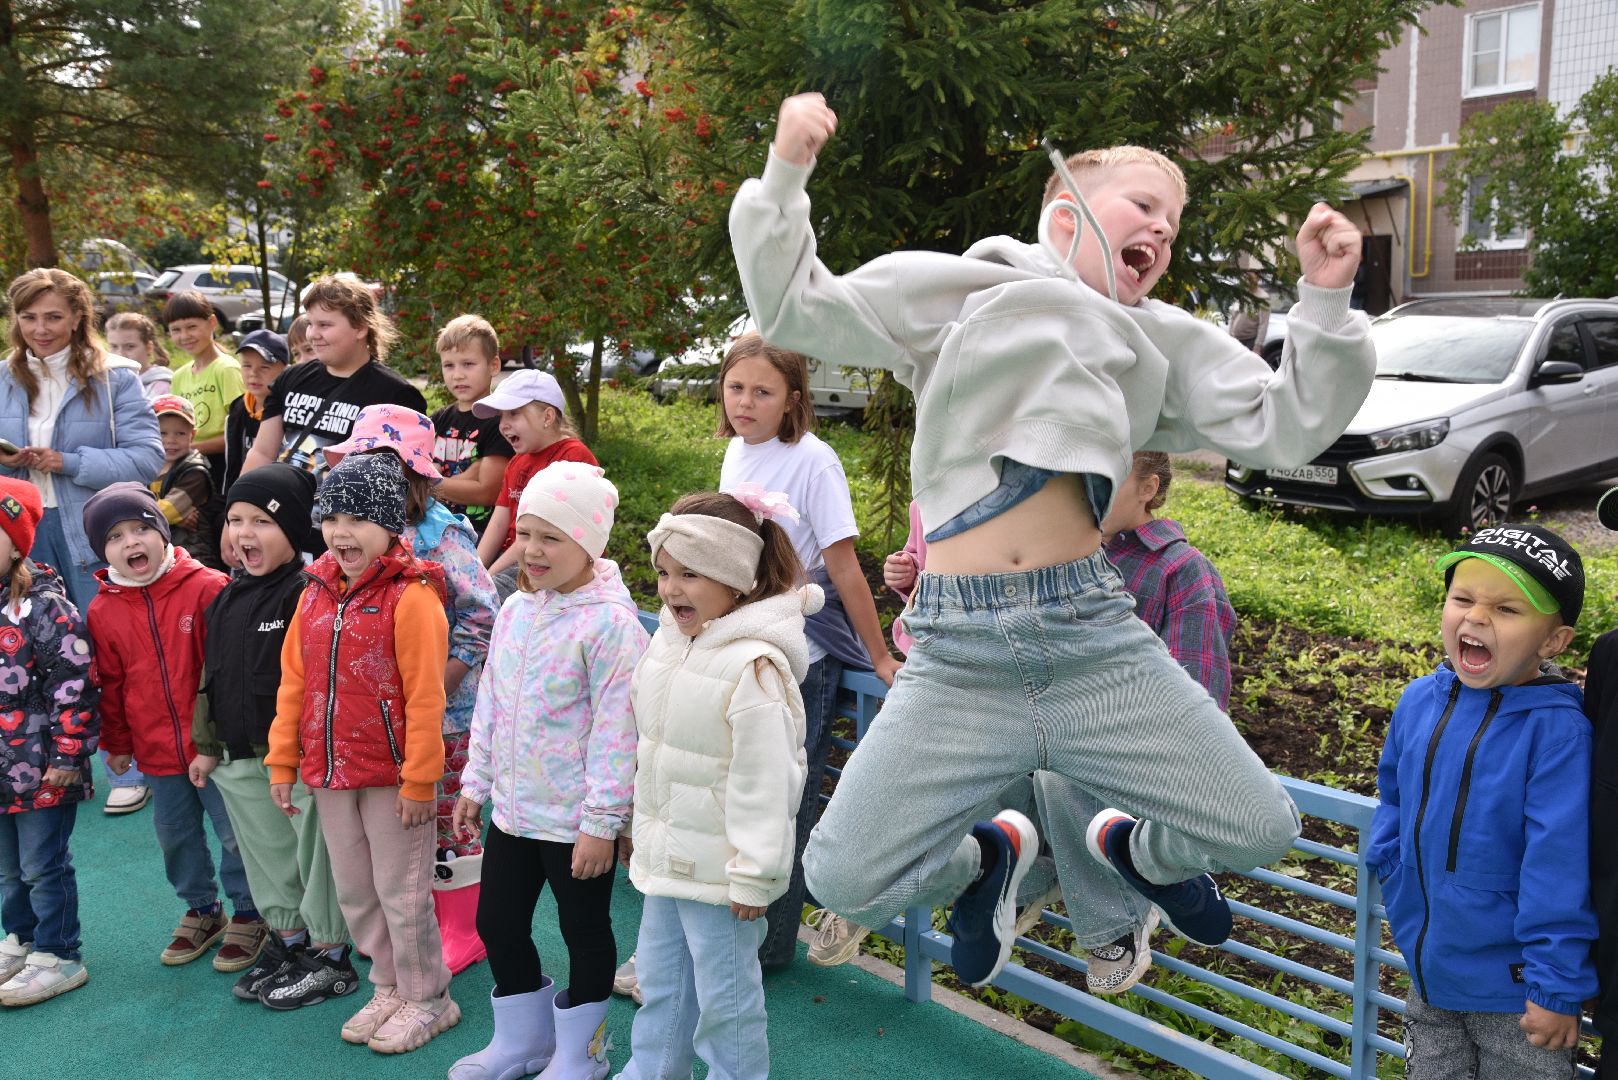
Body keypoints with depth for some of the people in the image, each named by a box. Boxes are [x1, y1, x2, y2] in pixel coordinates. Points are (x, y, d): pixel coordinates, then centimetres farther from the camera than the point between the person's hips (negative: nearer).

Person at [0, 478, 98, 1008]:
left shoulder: (43, 608, -18)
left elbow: (74, 686, -18)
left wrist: (67, 755, -17)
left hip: (43, 770, -7)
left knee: (43, 868, 6)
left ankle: (58, 957, 21)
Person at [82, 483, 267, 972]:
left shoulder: (207, 587, -14)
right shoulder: (102, 610, -1)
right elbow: (109, 683, 8)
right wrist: (117, 743, 13)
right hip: (158, 751, 5)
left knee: (233, 831, 6)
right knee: (175, 834, 18)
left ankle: (247, 913, 25)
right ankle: (201, 909, 38)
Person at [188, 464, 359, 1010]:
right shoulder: (228, 596, 11)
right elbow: (212, 675, 18)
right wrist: (207, 745, 18)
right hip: (240, 758, 8)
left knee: (316, 856, 4)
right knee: (267, 854, 20)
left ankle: (330, 956, 19)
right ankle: (286, 939, 36)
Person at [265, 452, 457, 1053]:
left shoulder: (410, 596, -16)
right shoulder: (316, 592, 6)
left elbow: (425, 697, -17)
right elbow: (293, 682, 10)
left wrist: (419, 780, -17)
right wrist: (283, 762, 8)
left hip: (390, 774, -7)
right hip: (330, 772, 7)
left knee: (401, 892, 5)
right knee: (355, 892, 18)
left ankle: (427, 999, 24)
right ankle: (388, 989, 35)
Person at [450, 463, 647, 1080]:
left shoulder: (610, 621, -19)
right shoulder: (516, 609, 4)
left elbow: (615, 730, -20)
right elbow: (490, 703, 12)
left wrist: (600, 822, -19)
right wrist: (476, 783, 13)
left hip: (576, 820, -7)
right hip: (512, 808, 7)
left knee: (585, 934, 11)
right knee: (497, 923, 18)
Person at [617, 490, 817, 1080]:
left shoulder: (753, 666, -24)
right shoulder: (668, 639, 3)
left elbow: (764, 781, -23)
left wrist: (752, 877, -20)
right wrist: (640, 824, 21)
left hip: (719, 867, -8)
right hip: (666, 853, 9)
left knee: (724, 998, 7)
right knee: (659, 982, 24)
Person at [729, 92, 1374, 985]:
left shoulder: (1167, 344, 20)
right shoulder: (952, 289, 10)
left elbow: (1287, 427, 14)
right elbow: (793, 309, 5)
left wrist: (1325, 300, 4)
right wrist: (785, 176, -6)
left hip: (1094, 637, 3)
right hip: (959, 652, -2)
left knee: (1262, 830, -1)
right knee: (844, 879, -9)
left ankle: (1136, 846, 35)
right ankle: (987, 855, 26)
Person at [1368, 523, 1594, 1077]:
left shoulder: (1557, 730, -24)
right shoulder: (1418, 701, -6)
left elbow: (1559, 864, -22)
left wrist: (1556, 986, -19)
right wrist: (1388, 864, 3)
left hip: (1512, 989, -5)